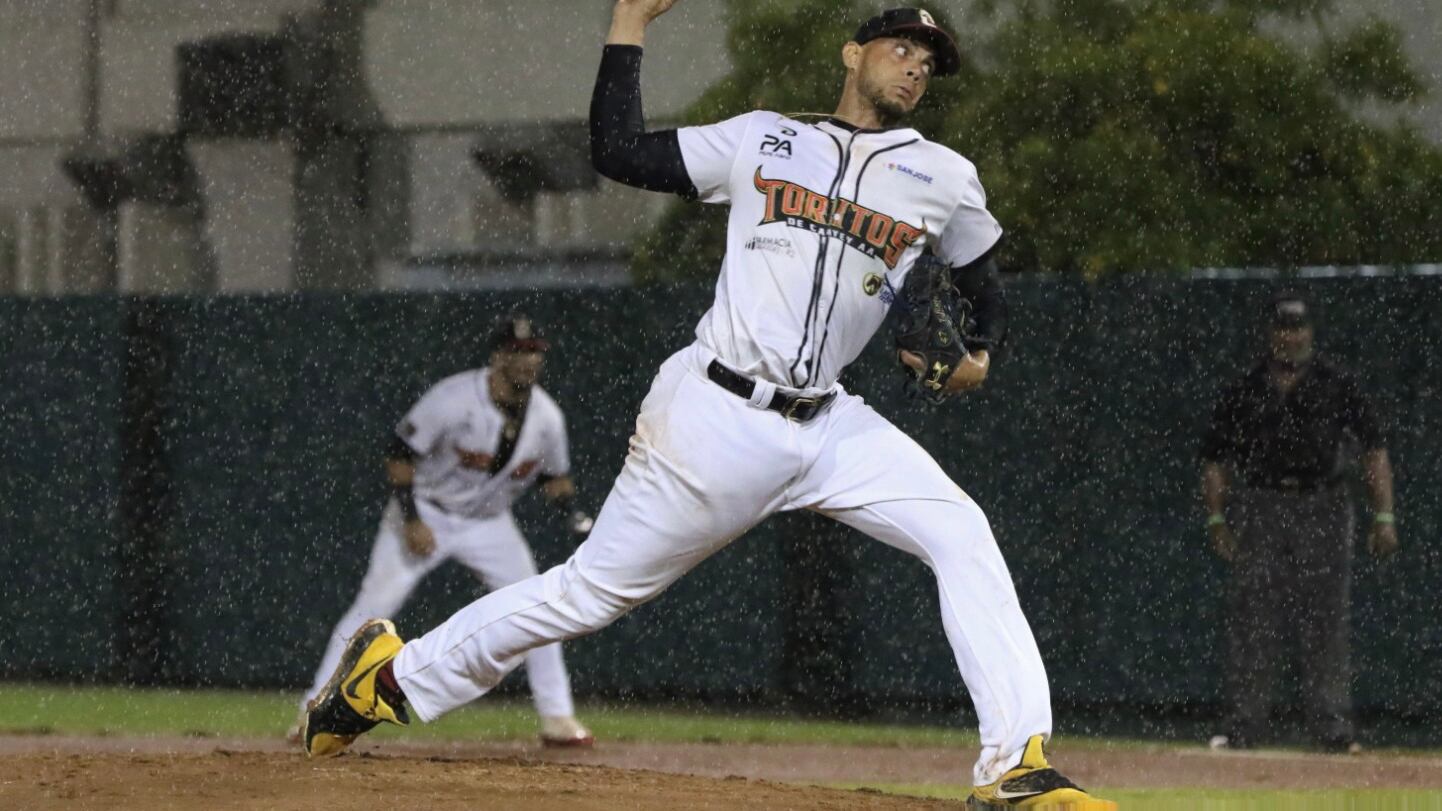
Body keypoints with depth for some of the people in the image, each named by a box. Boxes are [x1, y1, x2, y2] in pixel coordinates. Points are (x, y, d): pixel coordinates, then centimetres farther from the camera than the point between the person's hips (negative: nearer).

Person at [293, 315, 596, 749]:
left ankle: (557, 718, 4)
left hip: (489, 522, 4)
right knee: (374, 604, -13)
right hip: (426, 513, -4)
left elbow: (554, 474, 8)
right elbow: (400, 452, -18)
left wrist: (571, 511, -11)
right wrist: (410, 520, -22)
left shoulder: (546, 417, -10)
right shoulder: (454, 399, -25)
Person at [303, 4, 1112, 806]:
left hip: (829, 427, 3)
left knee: (963, 536, -17)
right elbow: (620, 152, 6)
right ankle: (394, 674, 20)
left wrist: (980, 357, -2)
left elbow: (987, 292, 20)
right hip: (714, 416, -3)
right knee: (594, 590, 2)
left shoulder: (943, 178, 10)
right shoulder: (763, 140, 7)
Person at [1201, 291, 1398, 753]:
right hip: (1259, 508, 1)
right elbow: (1215, 459, 10)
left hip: (1323, 510, -1)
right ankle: (1243, 727, 2)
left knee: (1326, 624, -2)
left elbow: (1373, 450, 4)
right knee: (1251, 623, -2)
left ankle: (1334, 730, -1)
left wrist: (1384, 515, -5)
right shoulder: (1242, 392, 9)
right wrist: (1216, 519, -2)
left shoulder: (1337, 387, 6)